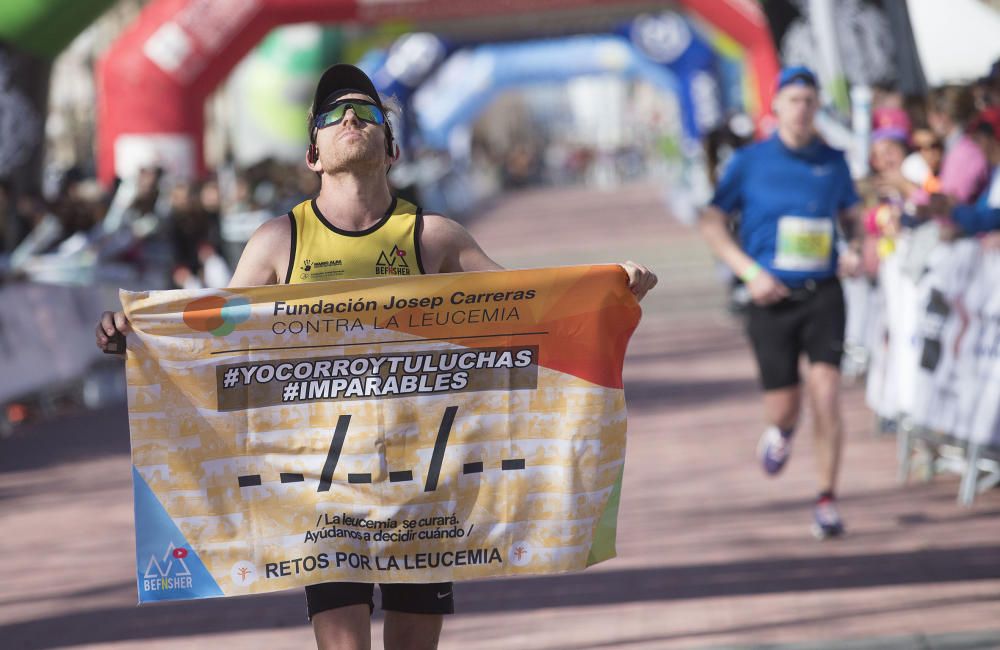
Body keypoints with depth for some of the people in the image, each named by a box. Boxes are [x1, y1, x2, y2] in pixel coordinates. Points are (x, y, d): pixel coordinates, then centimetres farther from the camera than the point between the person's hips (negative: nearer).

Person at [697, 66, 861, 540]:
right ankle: (782, 433, 41)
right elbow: (711, 224, 4)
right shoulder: (750, 163, 0)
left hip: (822, 294, 1)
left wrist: (855, 252, -1)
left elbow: (852, 216, 22)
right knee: (783, 407, 1)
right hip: (772, 298, -1)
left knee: (825, 393, -14)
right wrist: (750, 272, -9)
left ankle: (826, 502, -5)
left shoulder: (833, 162, 7)